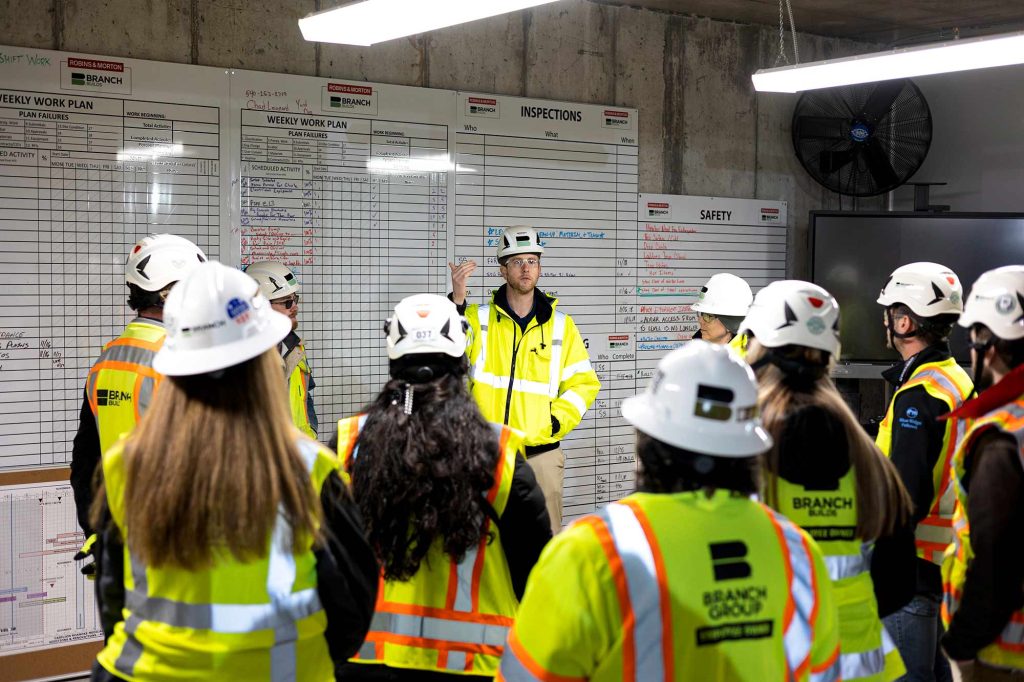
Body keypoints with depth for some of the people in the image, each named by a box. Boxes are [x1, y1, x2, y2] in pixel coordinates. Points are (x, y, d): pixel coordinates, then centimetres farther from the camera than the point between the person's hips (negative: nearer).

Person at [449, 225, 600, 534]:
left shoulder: (560, 325, 7)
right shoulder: (477, 318, 3)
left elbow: (584, 382, 9)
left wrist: (556, 421, -5)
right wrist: (456, 300, -24)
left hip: (542, 454, 1)